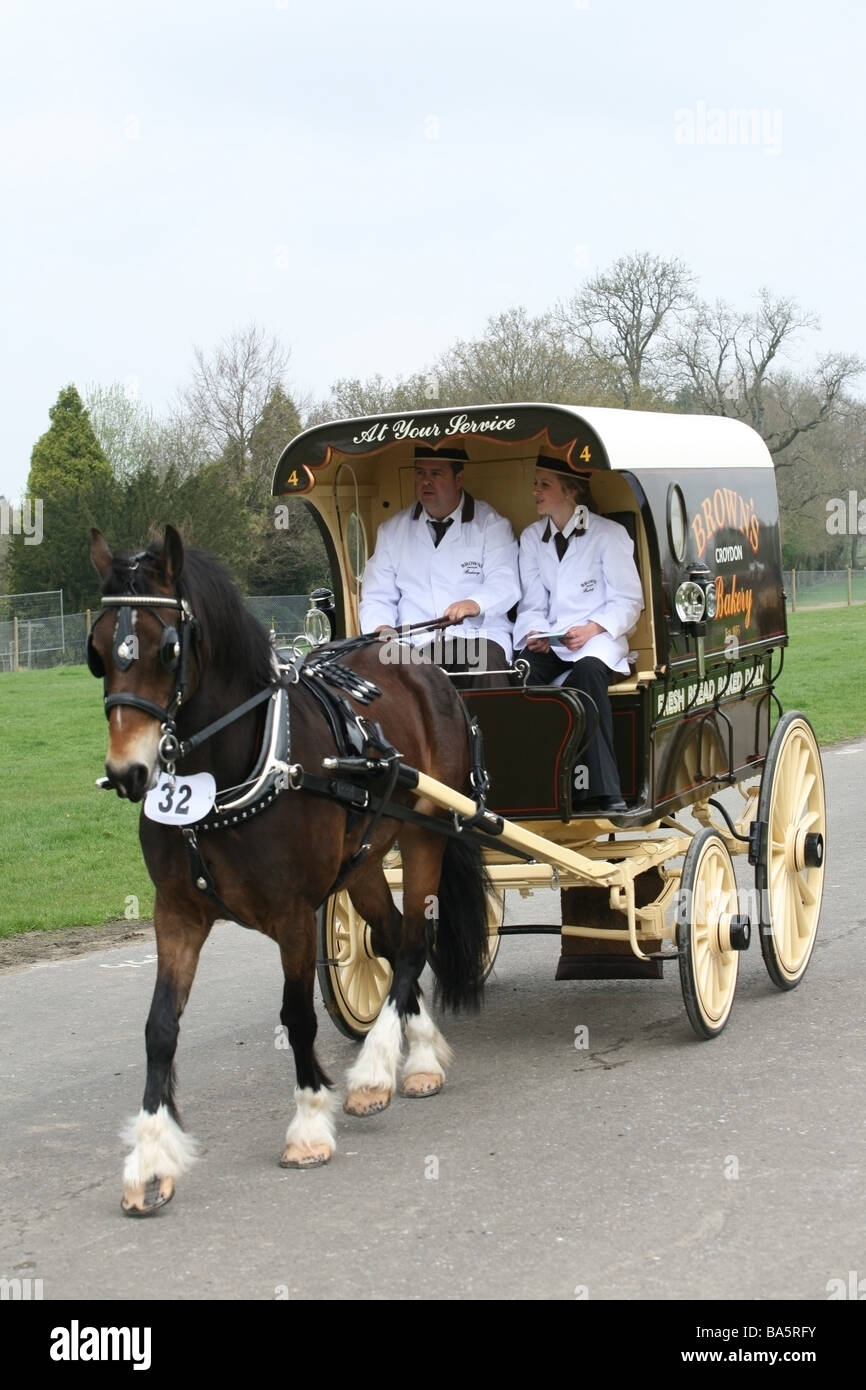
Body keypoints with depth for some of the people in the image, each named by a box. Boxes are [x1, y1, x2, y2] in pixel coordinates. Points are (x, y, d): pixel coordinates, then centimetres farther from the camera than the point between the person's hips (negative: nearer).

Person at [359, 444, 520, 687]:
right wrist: (382, 629, -8)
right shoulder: (392, 530, 18)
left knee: (487, 662, -36)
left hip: (477, 636, -1)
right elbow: (377, 597, 15)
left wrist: (475, 604, -26)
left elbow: (505, 584, -4)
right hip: (415, 645, 2)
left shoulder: (491, 524, 9)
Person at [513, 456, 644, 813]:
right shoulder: (531, 538, 16)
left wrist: (592, 629, -18)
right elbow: (532, 603, 14)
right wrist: (535, 632, -9)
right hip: (550, 644, 4)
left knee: (587, 671, -39)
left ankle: (600, 792, -40)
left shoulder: (609, 534, 2)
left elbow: (628, 601, -1)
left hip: (598, 640, -4)